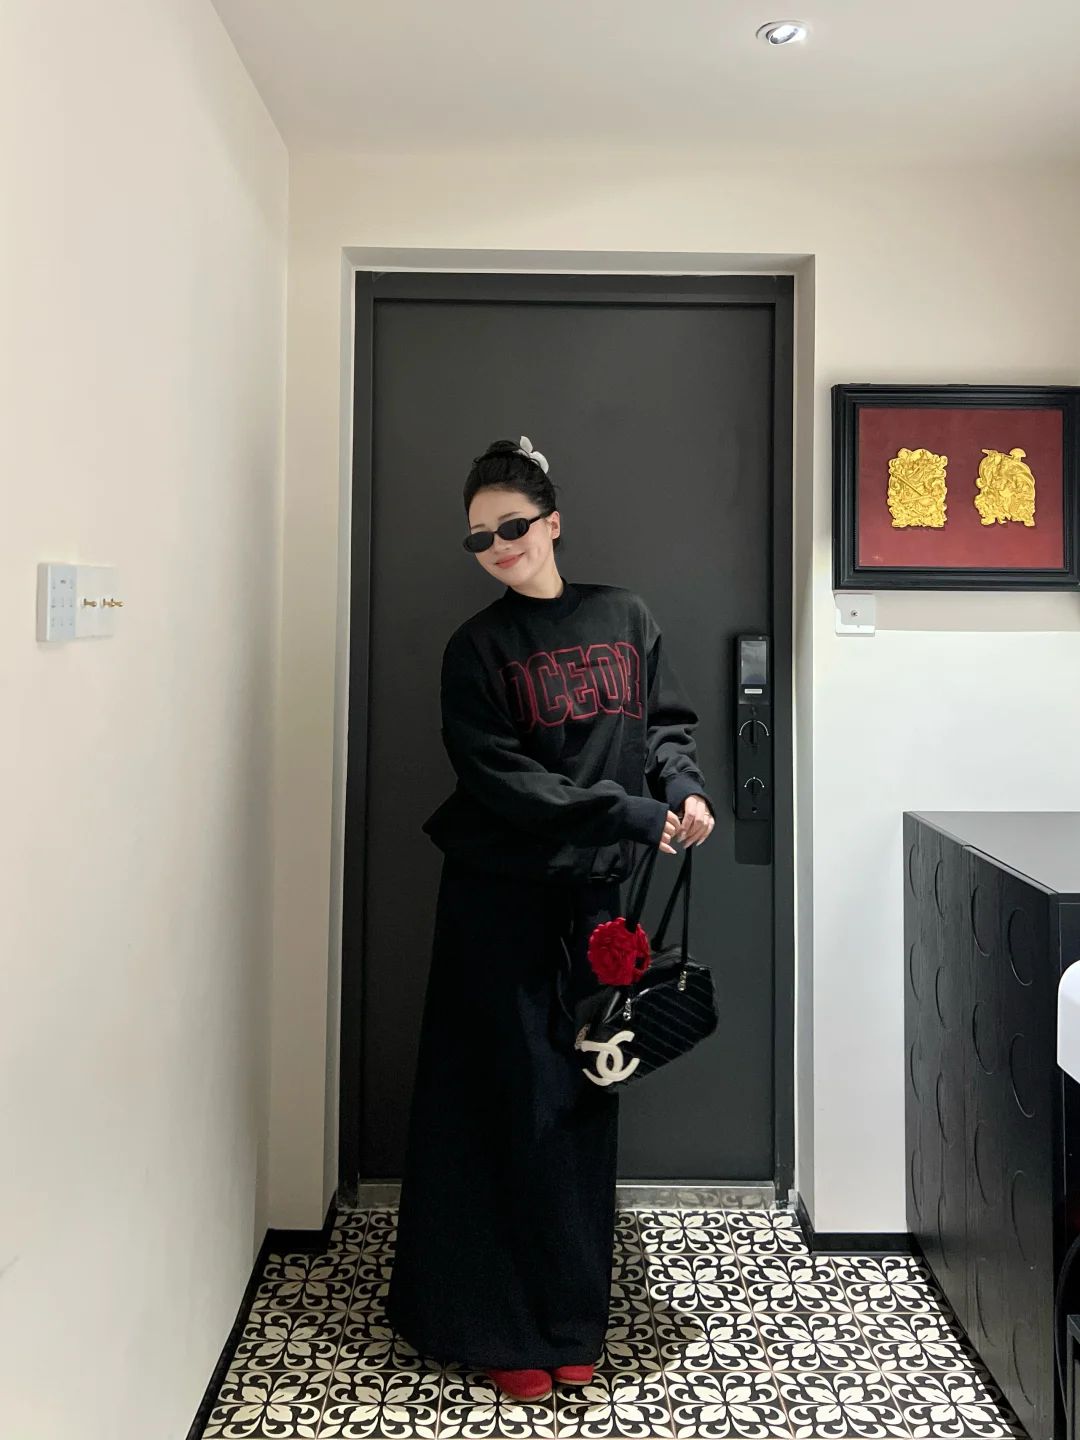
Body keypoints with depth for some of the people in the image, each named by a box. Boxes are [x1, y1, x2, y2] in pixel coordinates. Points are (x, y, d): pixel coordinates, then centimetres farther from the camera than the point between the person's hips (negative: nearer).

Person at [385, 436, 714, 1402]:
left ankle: (574, 1320, 25)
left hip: (600, 889, 3)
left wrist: (687, 787, -10)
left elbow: (668, 723, 11)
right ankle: (509, 1329, 17)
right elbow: (499, 777, -11)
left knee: (588, 1095, 9)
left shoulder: (624, 618, 9)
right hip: (501, 895, -3)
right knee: (522, 1097, 1)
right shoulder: (477, 648, -1)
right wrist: (628, 812, -16)